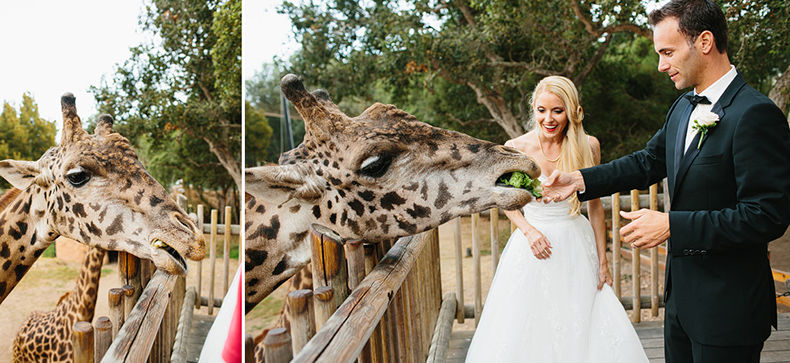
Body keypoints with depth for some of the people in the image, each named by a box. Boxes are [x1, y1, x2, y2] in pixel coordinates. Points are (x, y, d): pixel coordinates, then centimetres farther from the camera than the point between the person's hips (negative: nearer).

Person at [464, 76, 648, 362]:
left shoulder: (588, 146, -5)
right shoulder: (516, 148, -9)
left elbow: (595, 205, 4)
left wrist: (602, 260, 4)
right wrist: (529, 230, -11)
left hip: (577, 248, 1)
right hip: (534, 246, -1)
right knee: (528, 330, 3)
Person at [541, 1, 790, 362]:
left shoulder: (755, 115, -20)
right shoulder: (683, 108, 7)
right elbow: (648, 162, 17)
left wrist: (672, 225, -23)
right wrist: (580, 180, 5)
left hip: (726, 305, -8)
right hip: (681, 292, 8)